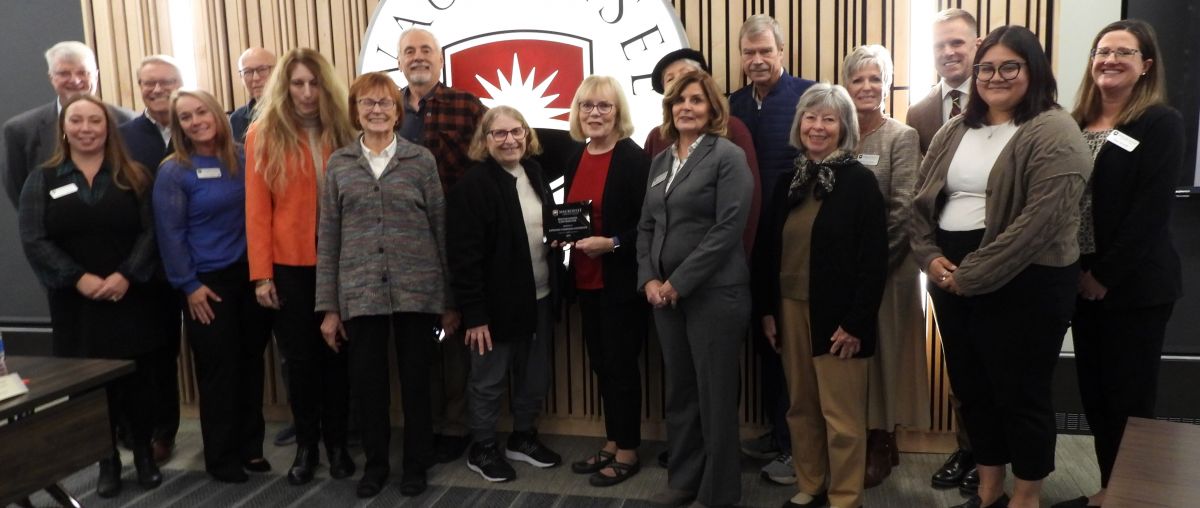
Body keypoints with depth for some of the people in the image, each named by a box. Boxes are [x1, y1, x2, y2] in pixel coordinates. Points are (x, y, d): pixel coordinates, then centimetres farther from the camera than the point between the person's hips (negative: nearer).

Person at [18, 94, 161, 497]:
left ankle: (145, 454, 22)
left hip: (131, 298, 0)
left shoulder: (133, 177, 5)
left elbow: (150, 231, -4)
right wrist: (79, 278, -16)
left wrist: (126, 275, -17)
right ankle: (107, 461, 20)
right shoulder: (42, 181, 6)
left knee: (138, 380, 6)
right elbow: (34, 241, -4)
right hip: (75, 303, 1)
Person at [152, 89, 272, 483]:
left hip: (250, 274, 4)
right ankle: (221, 456, 19)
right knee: (218, 367, 4)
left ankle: (251, 446, 25)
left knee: (251, 360, 10)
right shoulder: (173, 172, -7)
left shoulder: (241, 159, 5)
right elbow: (170, 234, -8)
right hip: (207, 281, -4)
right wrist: (189, 285, -11)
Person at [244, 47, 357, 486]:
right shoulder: (263, 135, -2)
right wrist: (261, 273, -7)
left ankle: (336, 443, 25)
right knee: (299, 358, 10)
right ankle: (306, 445, 26)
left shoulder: (341, 132, 3)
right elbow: (257, 209, -4)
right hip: (289, 265, -1)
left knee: (336, 353, 10)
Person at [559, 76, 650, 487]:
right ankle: (612, 444, 28)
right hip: (587, 279, 7)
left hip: (621, 280, -7)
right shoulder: (576, 160, 10)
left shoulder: (634, 159, -12)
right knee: (600, 362, 14)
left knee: (621, 363, 2)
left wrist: (611, 244, -25)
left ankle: (628, 452, 17)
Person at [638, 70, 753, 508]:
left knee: (715, 394, 3)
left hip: (714, 292, -6)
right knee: (679, 390, 14)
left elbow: (728, 228, -15)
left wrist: (680, 282, -15)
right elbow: (646, 226, 13)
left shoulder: (728, 156, -6)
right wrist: (649, 279, -2)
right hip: (665, 294, 6)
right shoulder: (660, 161, 13)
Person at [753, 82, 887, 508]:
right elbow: (768, 247, 11)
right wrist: (766, 308, 7)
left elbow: (874, 259, -11)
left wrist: (856, 322, -15)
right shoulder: (788, 179, 9)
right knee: (801, 406, 14)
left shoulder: (860, 180, -7)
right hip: (791, 308, 5)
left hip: (837, 313, -5)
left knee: (841, 413, 2)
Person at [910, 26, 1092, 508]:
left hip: (1022, 285, -6)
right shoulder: (953, 132, 11)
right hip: (951, 283, 7)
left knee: (1020, 393, 6)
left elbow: (1038, 223, -20)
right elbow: (920, 201, 10)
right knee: (971, 388, 16)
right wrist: (931, 258, -6)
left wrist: (971, 274, -19)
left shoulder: (1053, 134, -10)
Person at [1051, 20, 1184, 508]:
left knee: (1129, 396, 3)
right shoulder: (1077, 124, 10)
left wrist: (1106, 276, -15)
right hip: (1082, 280, 6)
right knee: (1094, 391, 11)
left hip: (1135, 284, -6)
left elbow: (1150, 210, -14)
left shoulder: (1160, 123, -6)